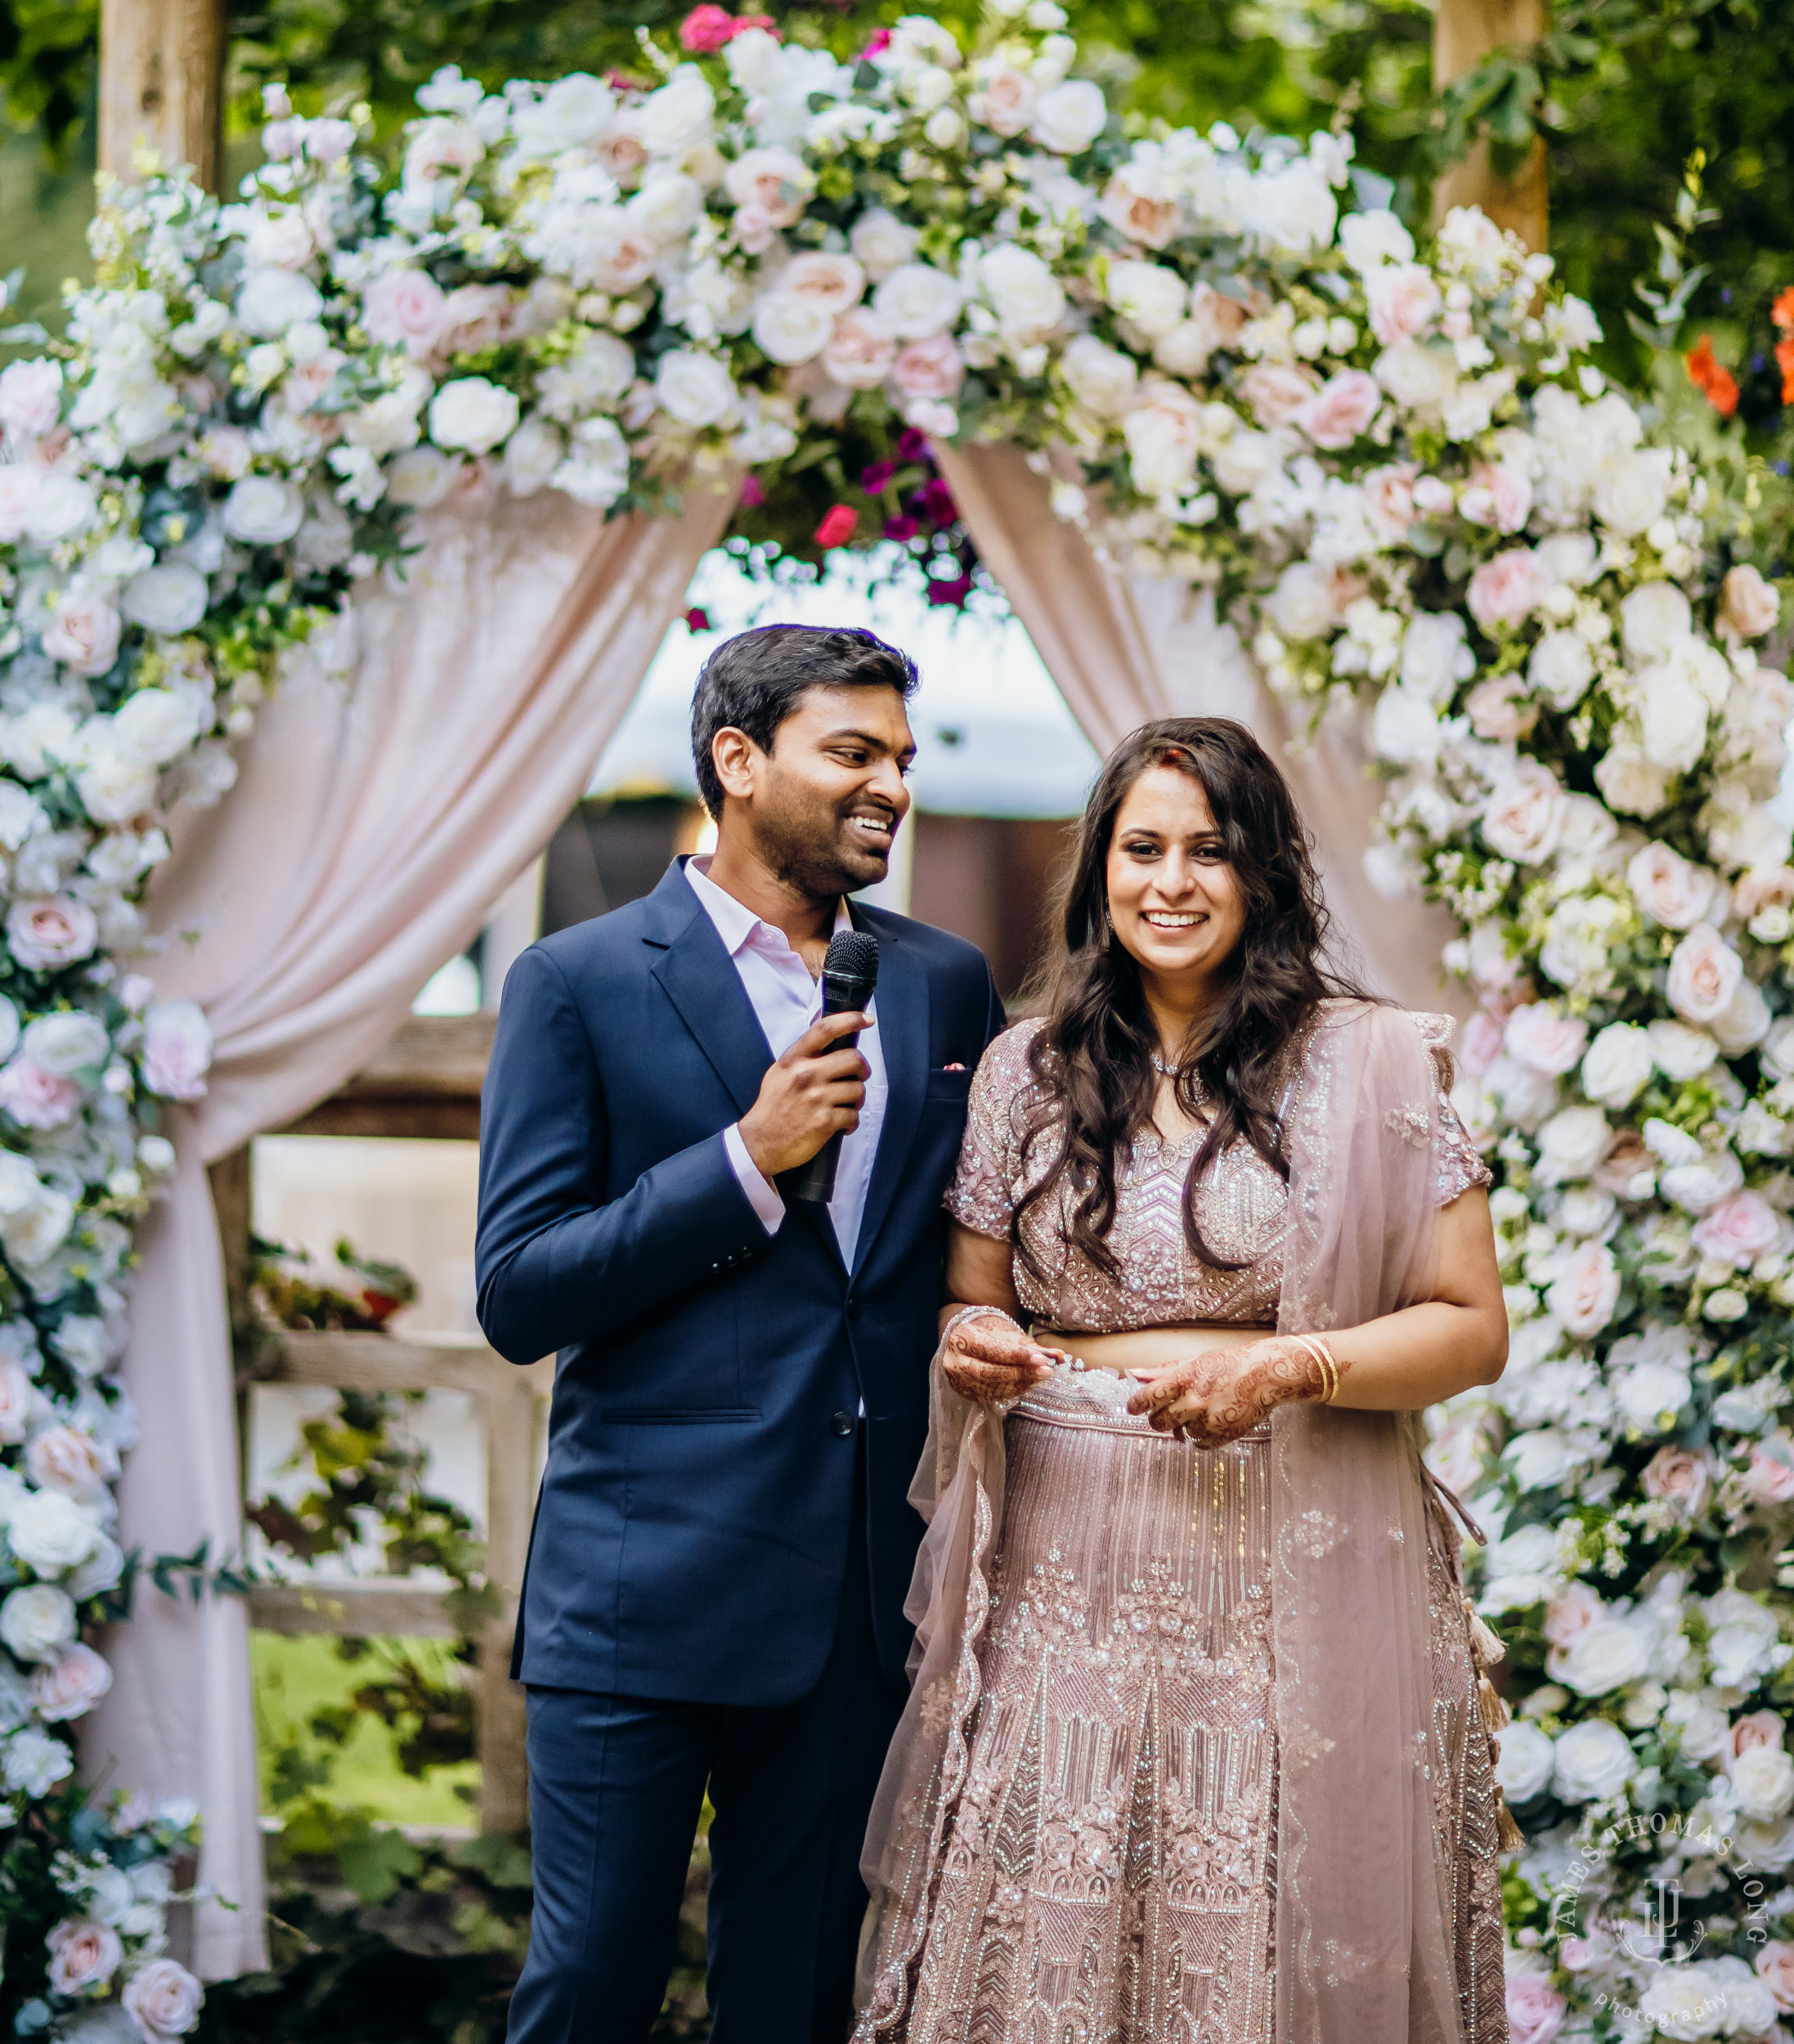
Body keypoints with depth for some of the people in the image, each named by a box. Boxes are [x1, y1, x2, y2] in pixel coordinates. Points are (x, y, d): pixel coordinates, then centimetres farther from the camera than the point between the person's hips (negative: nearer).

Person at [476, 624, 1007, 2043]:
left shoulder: (947, 983, 11)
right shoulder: (579, 984, -3)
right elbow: (517, 1298, -8)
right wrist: (749, 1159, -15)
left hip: (864, 1596, 4)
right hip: (642, 1593, -4)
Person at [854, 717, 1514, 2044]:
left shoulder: (1369, 1065, 1)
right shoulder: (1030, 1073, 10)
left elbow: (1473, 1328, 0)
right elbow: (972, 1306, 18)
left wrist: (1287, 1370, -15)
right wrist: (970, 1345, -5)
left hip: (1293, 1575, -2)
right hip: (1064, 1577, 3)